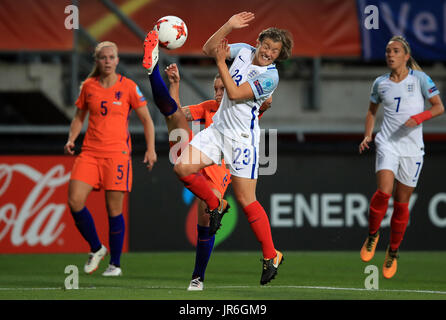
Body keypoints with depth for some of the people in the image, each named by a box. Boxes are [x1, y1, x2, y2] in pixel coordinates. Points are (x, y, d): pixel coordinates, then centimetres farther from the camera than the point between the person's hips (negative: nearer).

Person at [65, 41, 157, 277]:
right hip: (90, 152, 3)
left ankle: (115, 263, 11)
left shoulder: (128, 87, 0)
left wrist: (151, 149, -5)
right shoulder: (88, 86, 8)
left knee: (114, 209, -3)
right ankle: (96, 249, 9)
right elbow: (79, 117, 19)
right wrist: (71, 139, 2)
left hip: (117, 153, -3)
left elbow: (146, 120, 5)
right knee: (74, 200, -12)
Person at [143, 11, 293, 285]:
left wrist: (221, 62, -15)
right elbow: (209, 49, 7)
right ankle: (216, 205, 13)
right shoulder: (244, 51, 5)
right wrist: (229, 26, -5)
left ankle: (271, 255, 6)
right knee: (183, 168, -12)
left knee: (246, 201, -7)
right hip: (218, 128, 7)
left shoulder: (270, 76, -15)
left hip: (242, 139, -7)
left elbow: (235, 93, -19)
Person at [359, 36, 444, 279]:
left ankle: (393, 253, 19)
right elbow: (372, 111, 22)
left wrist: (420, 117, -17)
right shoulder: (380, 83, 8)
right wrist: (367, 135, 7)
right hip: (387, 144, 1)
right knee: (384, 192, -21)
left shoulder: (419, 79, -1)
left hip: (412, 149, -1)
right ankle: (372, 236, 2)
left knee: (401, 204, 3)